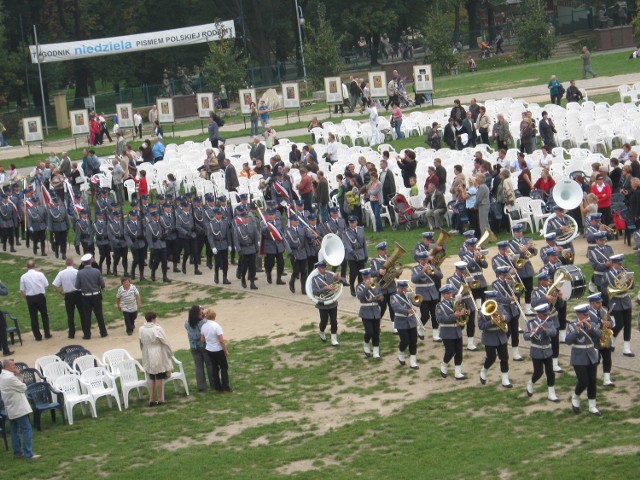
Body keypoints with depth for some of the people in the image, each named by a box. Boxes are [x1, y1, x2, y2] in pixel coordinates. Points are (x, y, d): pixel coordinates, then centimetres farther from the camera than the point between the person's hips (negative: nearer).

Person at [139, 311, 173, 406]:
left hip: (148, 357, 5)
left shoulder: (141, 329, -3)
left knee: (151, 378, 15)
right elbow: (165, 342, -11)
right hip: (158, 356, -5)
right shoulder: (157, 329, -18)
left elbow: (141, 344, 7)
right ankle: (159, 400, 13)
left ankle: (151, 400, 15)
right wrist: (170, 354, 3)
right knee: (159, 378, 6)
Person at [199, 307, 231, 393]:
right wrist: (226, 350, -10)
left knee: (214, 368, 14)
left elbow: (202, 339, 5)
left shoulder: (203, 327, -4)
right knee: (224, 368, 8)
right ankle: (225, 388, 7)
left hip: (209, 350, 5)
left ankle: (218, 388, 18)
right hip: (218, 350, -5)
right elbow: (221, 340, -21)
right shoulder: (216, 326, -21)